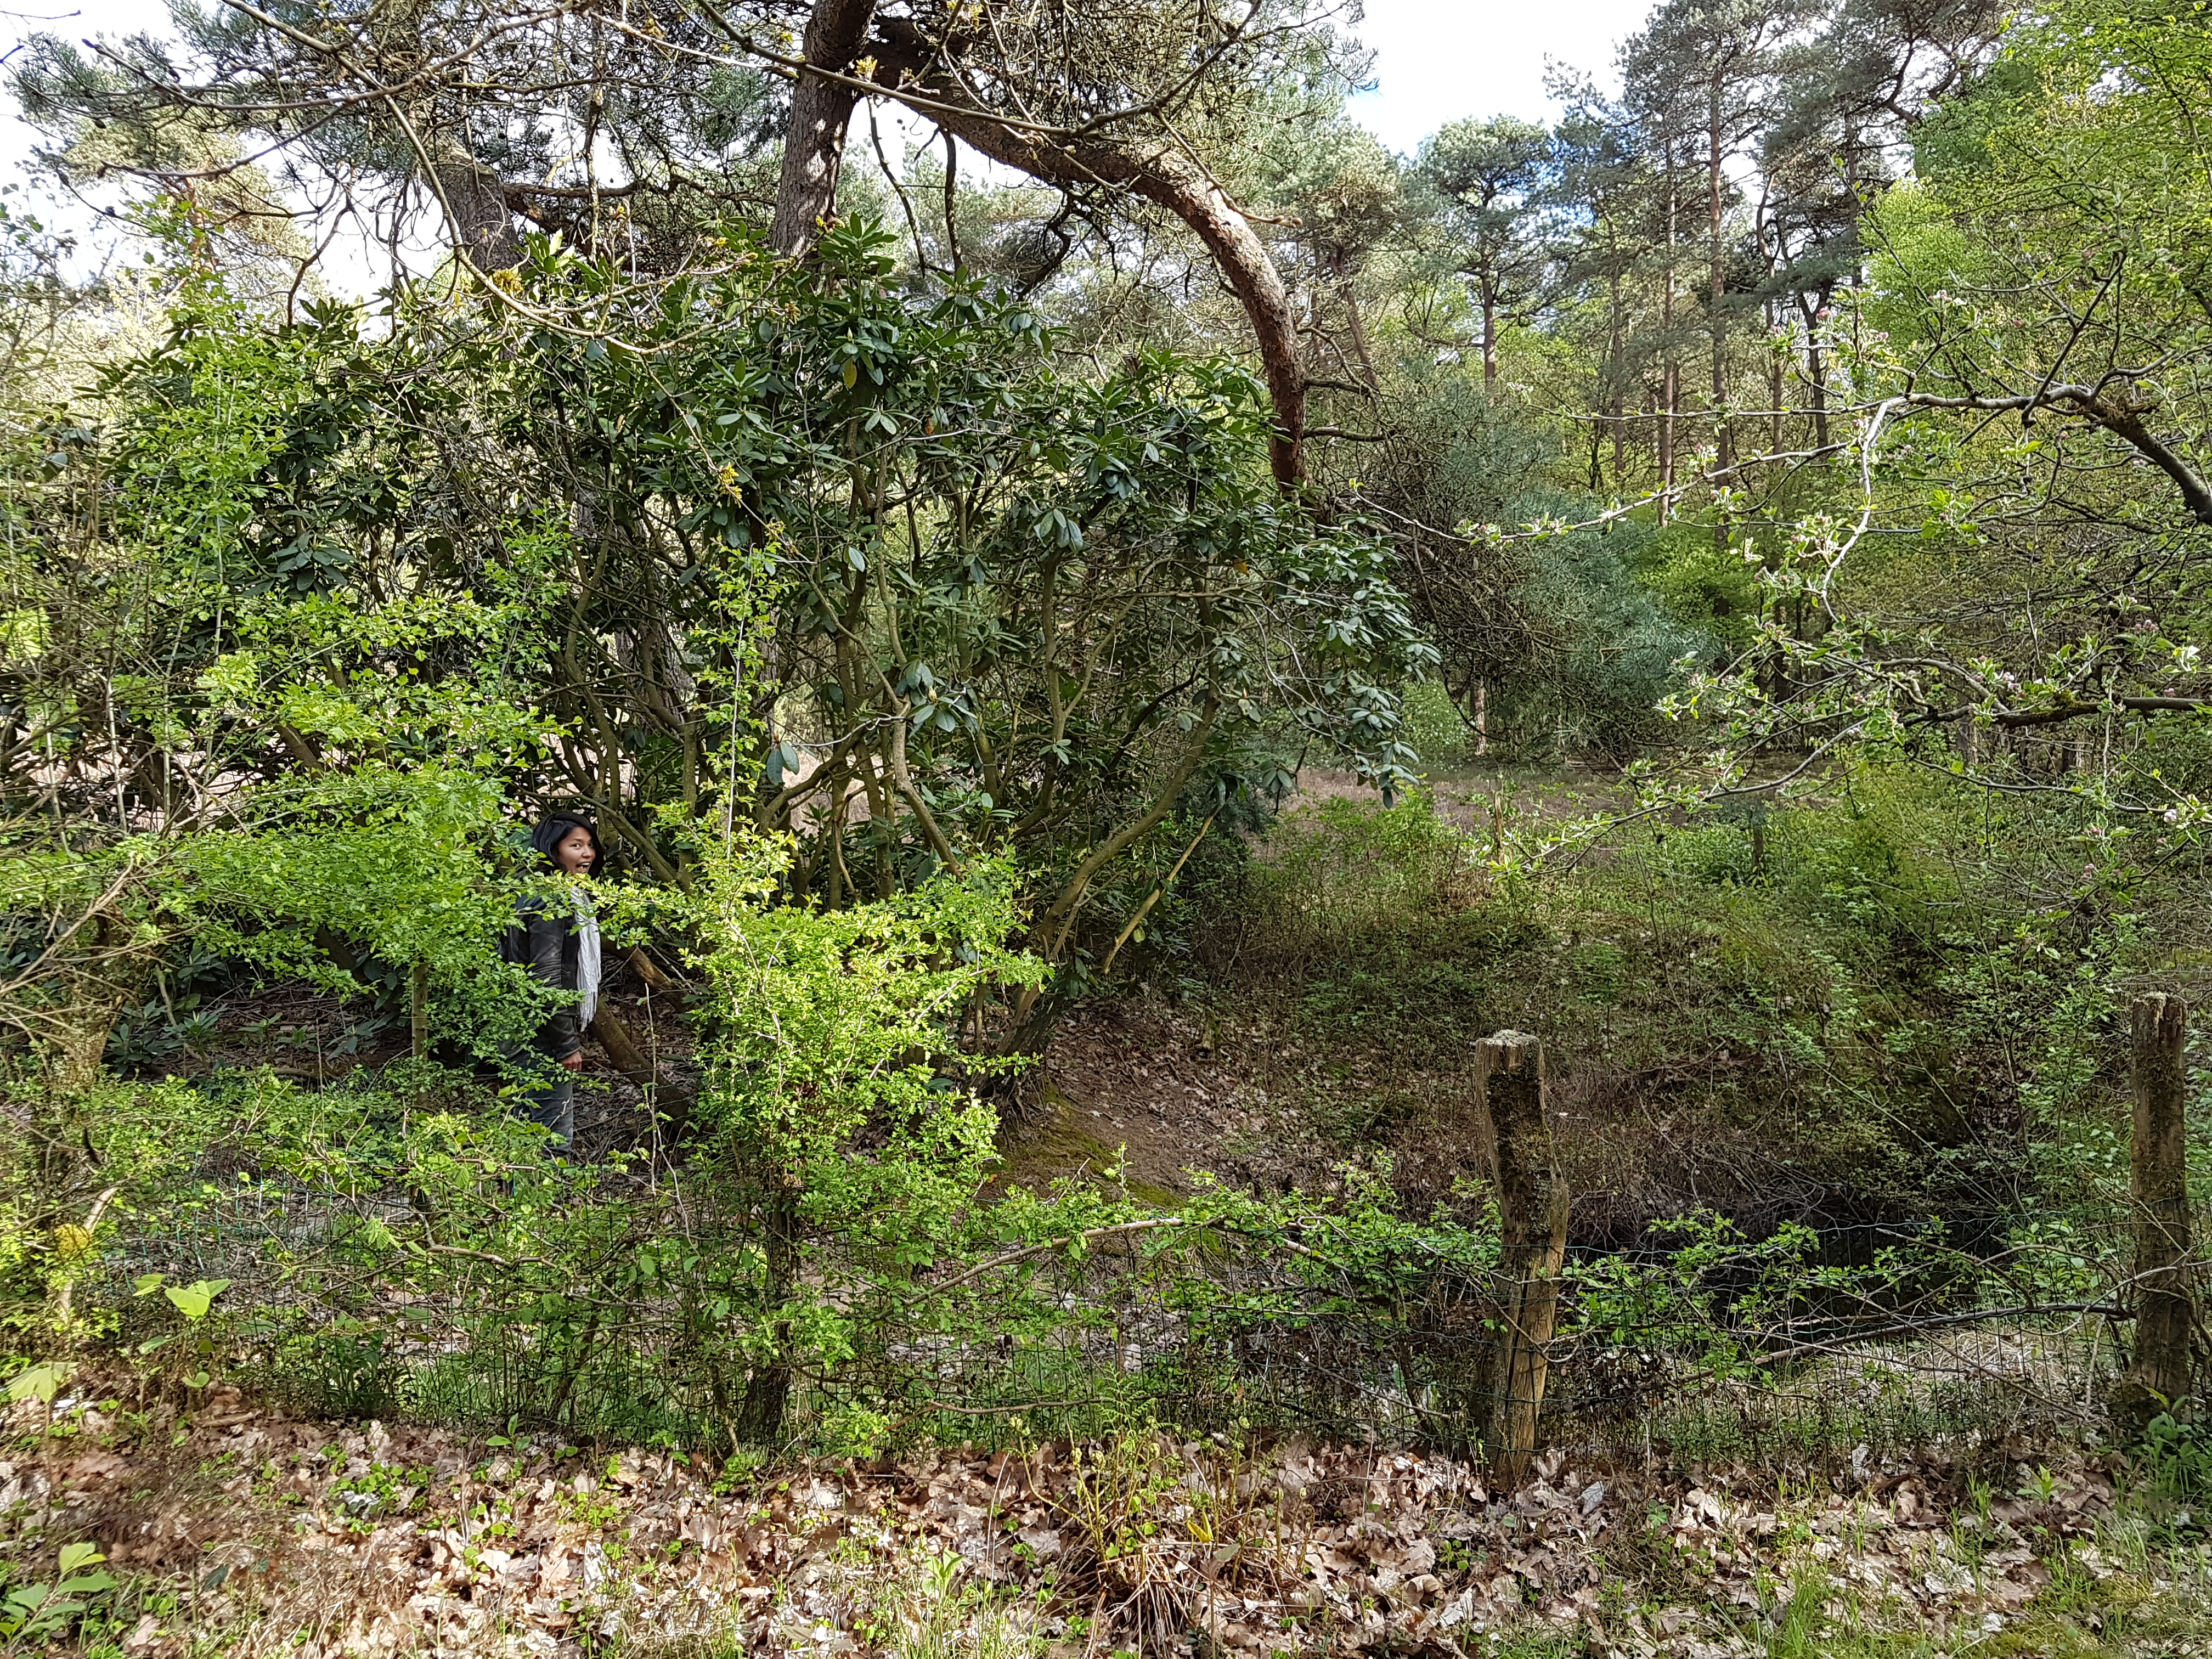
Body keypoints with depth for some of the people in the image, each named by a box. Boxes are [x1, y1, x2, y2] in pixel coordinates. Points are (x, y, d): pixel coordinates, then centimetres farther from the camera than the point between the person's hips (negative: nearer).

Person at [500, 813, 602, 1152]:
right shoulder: (550, 903, -17)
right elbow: (547, 980, -22)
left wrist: (574, 1036, 22)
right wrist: (567, 1045, -21)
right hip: (545, 1035, -11)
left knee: (532, 1122, 16)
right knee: (555, 1133, -8)